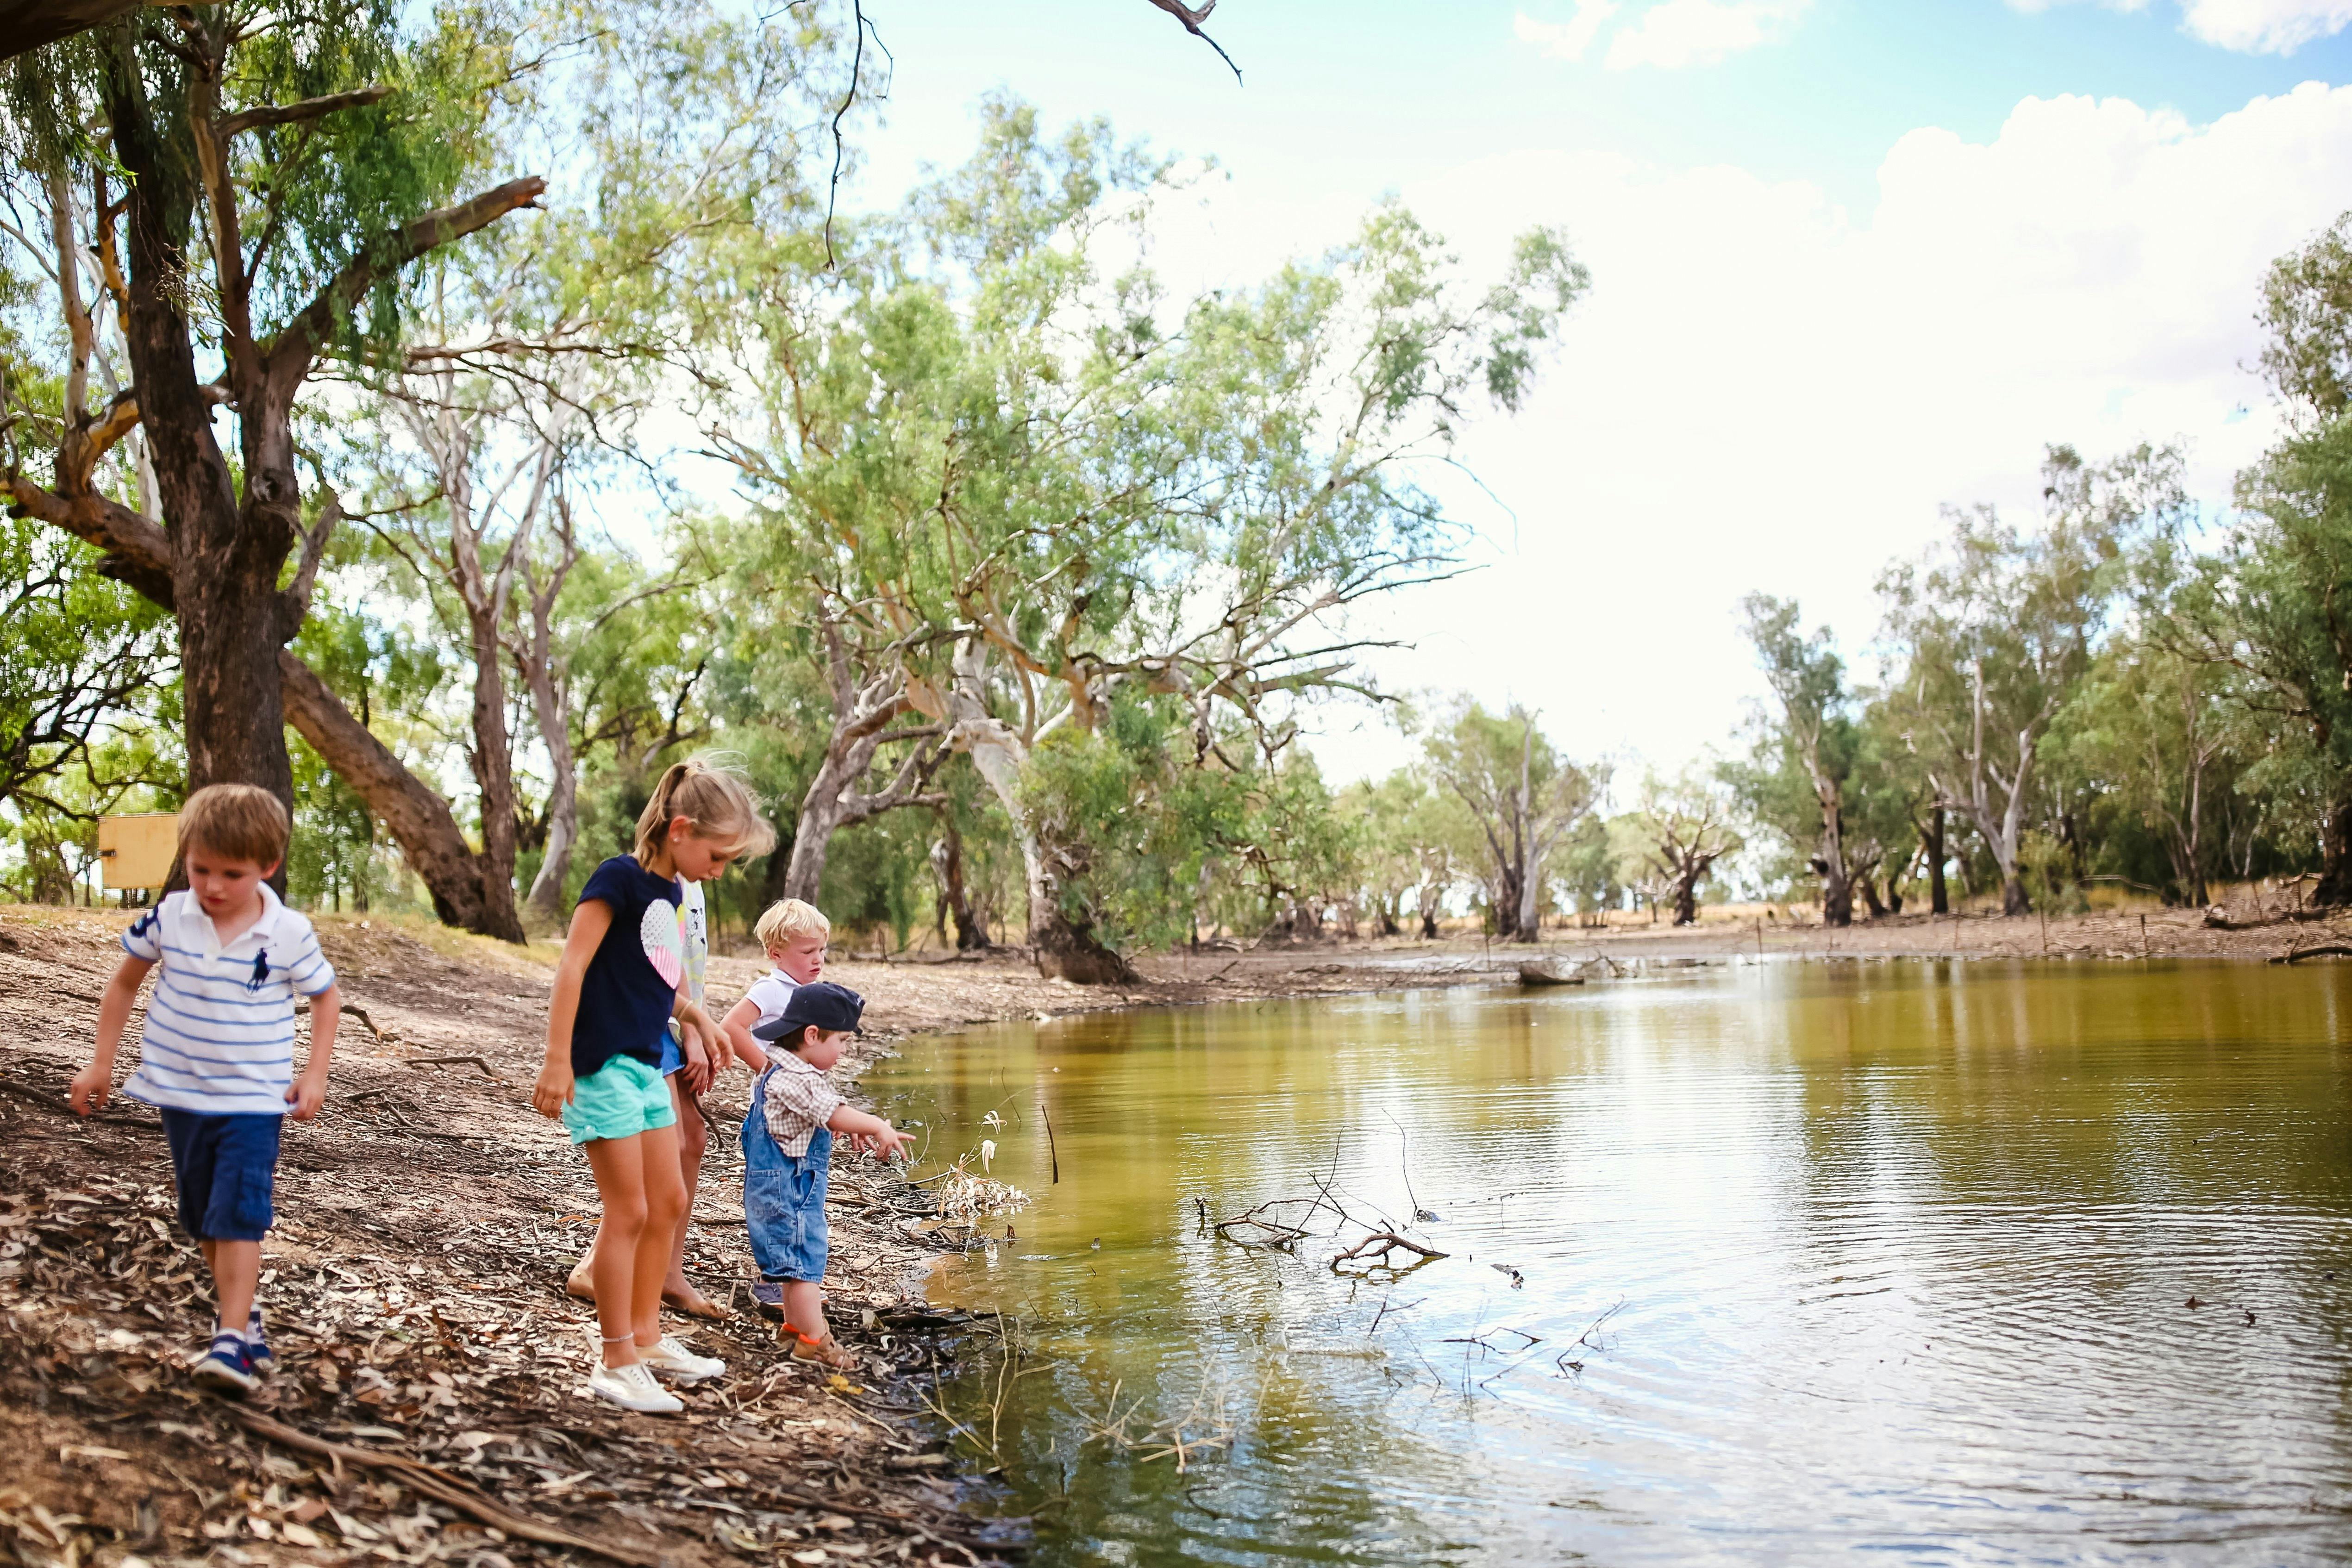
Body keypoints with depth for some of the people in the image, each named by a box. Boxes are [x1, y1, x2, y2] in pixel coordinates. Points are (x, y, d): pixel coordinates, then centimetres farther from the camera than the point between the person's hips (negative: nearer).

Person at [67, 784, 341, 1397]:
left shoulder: (290, 934, -13)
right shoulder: (167, 920, -7)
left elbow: (326, 997, 3)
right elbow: (124, 983, 9)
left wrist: (315, 1075, -4)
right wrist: (102, 1063, 10)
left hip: (255, 1100, -4)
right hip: (181, 1095, 4)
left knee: (238, 1219, -12)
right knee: (205, 1222, 14)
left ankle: (233, 1341, -12)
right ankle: (241, 1316, 29)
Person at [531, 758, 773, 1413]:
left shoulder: (669, 891, 11)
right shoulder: (619, 878, -14)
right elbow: (573, 967, -18)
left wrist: (697, 1015, 9)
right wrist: (557, 1061, -21)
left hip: (647, 1065, 9)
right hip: (603, 1063, -9)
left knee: (668, 1202, 14)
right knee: (629, 1211, -5)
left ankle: (645, 1337, 28)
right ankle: (617, 1361, 6)